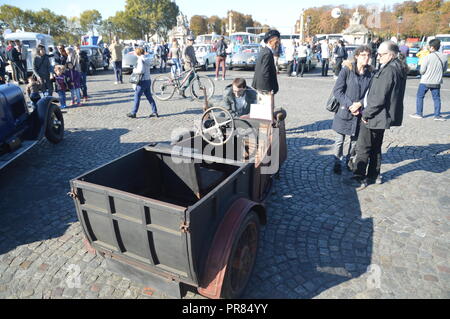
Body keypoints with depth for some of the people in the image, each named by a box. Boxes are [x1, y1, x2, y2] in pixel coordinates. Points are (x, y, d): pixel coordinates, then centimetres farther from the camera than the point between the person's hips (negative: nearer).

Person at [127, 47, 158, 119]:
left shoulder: (140, 60, -14)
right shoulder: (147, 59, 10)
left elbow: (141, 70, -25)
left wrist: (134, 70, -7)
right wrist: (136, 69, 11)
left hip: (142, 81, -8)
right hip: (148, 80, 8)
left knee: (137, 97, 1)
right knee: (149, 96, 14)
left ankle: (133, 113, 6)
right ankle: (155, 112, 13)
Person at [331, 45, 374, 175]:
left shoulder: (370, 73, 1)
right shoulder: (347, 70, -9)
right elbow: (337, 90, -12)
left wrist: (360, 103, -15)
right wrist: (350, 105, -16)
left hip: (360, 112, 3)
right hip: (344, 111, -3)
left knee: (355, 140, 14)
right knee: (340, 140, 6)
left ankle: (350, 160, 35)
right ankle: (337, 163, 23)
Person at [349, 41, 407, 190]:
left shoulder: (388, 71, -21)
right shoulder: (398, 69, 11)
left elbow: (379, 98, -24)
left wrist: (366, 114, -13)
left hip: (375, 116, -10)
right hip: (384, 116, 10)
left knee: (362, 149, -1)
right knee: (375, 147, 19)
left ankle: (359, 179, 6)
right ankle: (374, 176, 30)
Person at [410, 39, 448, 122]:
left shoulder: (427, 57, -16)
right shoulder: (444, 57, -1)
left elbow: (422, 71, -12)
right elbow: (445, 69, 9)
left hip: (425, 81, -4)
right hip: (437, 82, 4)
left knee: (419, 97, 11)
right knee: (436, 98, 10)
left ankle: (419, 113, 14)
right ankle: (437, 115, 11)